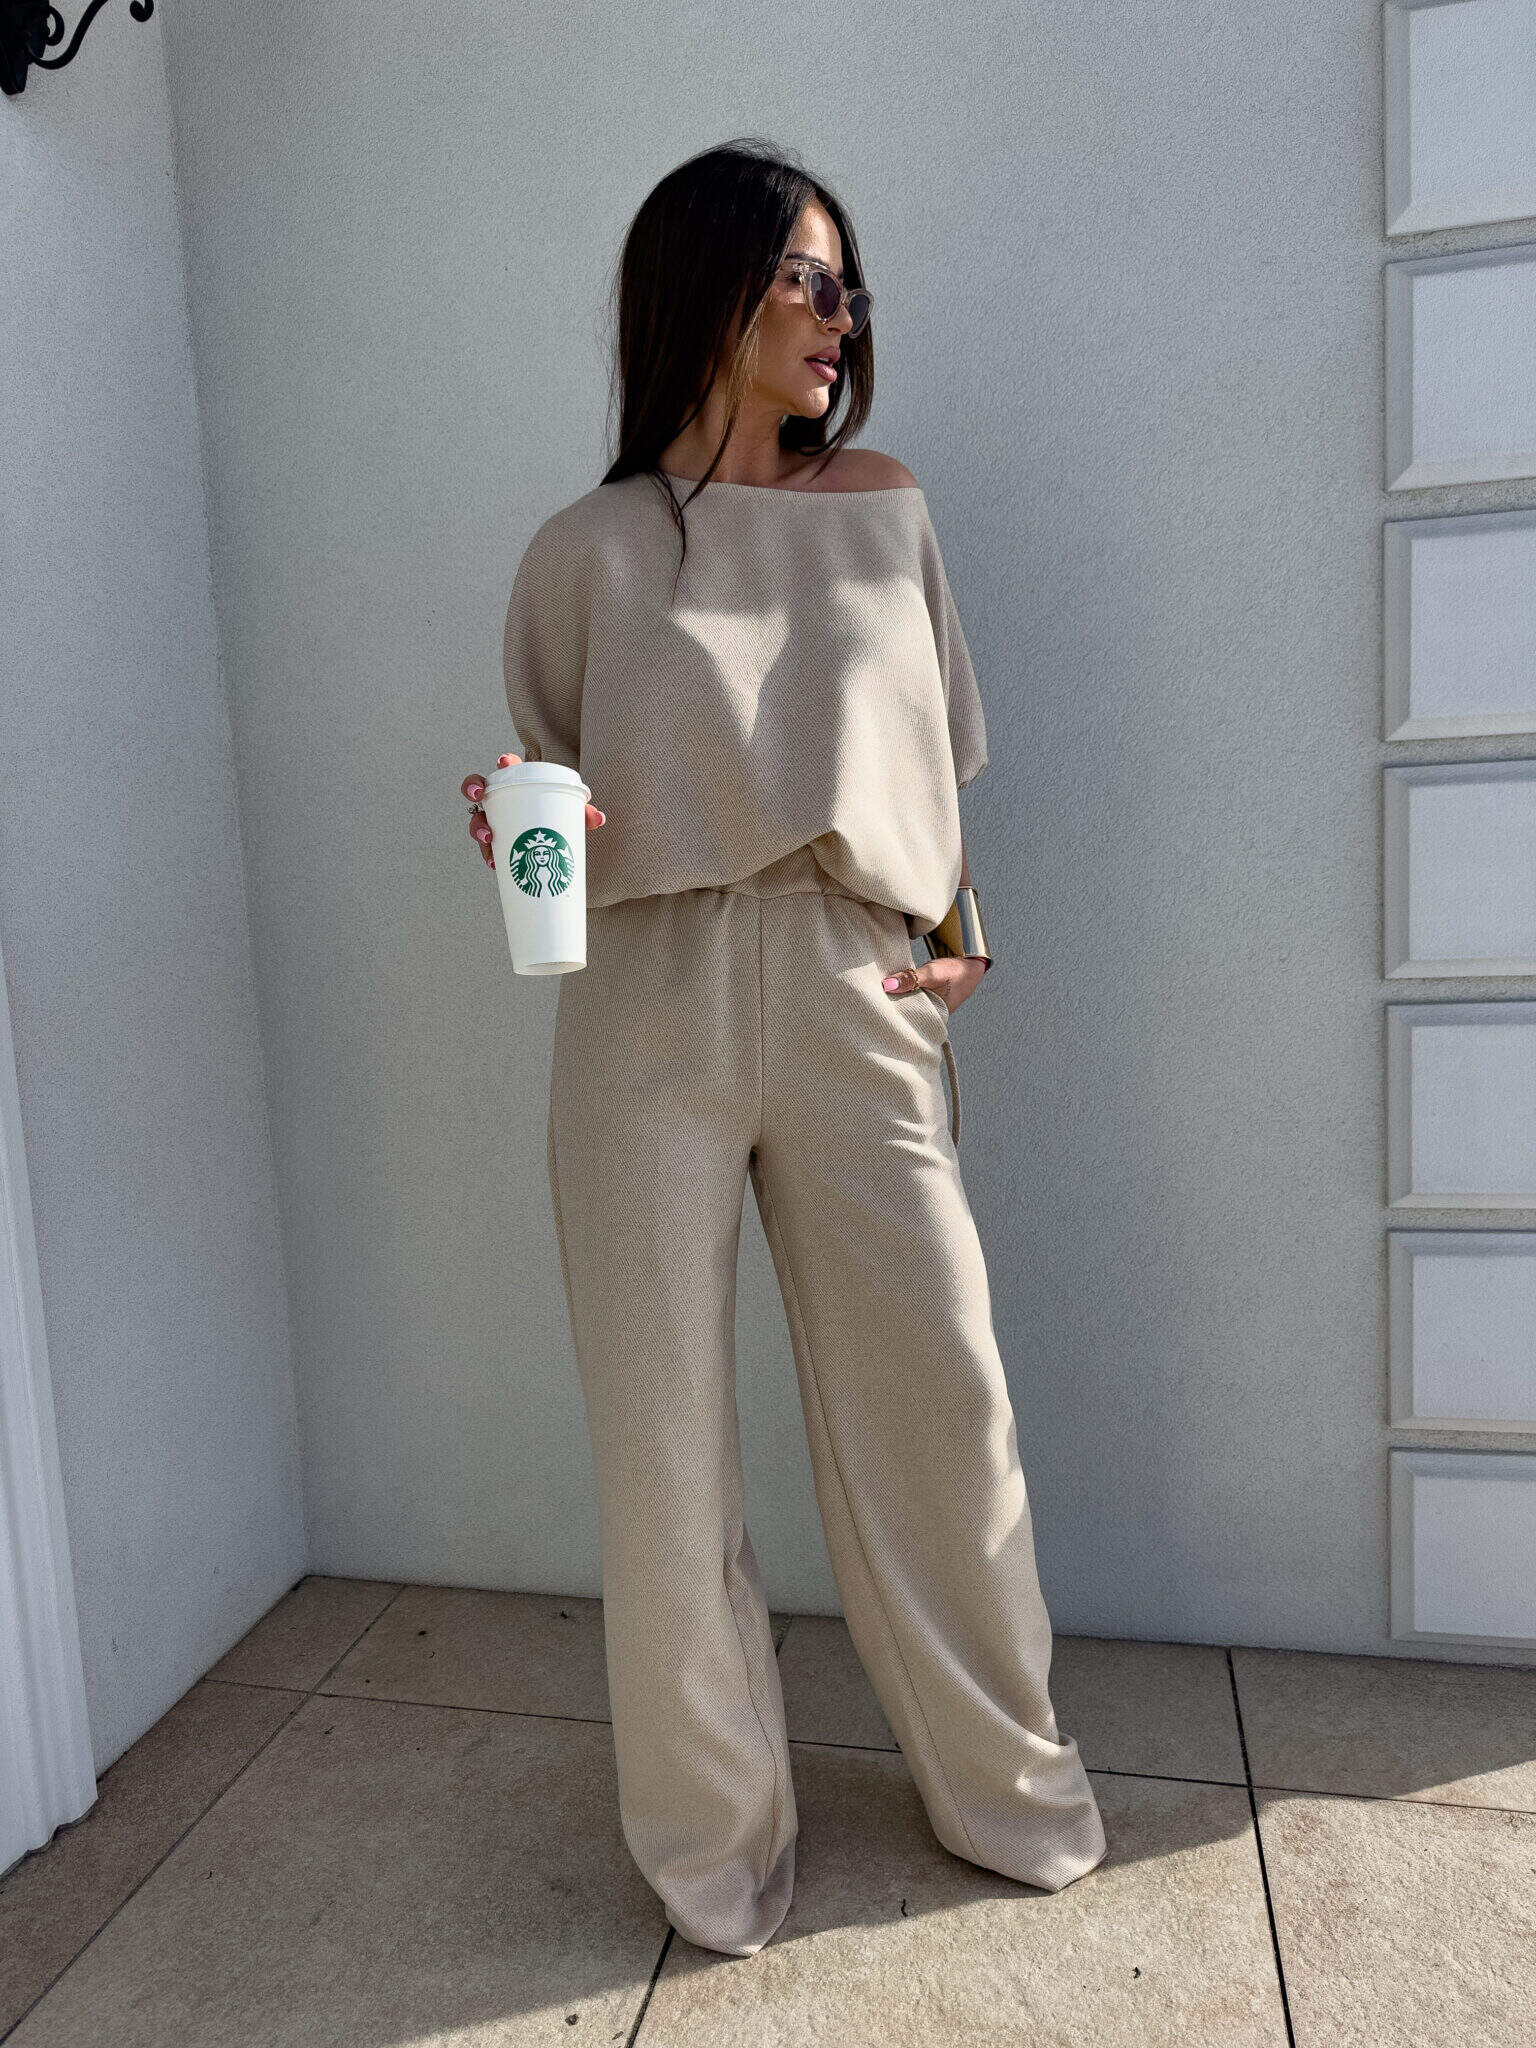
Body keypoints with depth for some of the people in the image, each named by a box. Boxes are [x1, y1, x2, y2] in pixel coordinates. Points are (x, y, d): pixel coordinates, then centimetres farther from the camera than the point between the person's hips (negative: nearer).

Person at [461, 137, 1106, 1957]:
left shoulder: (884, 507, 11)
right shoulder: (585, 552, 4)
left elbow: (946, 749, 17)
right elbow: (556, 805, 9)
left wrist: (949, 928, 7)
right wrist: (520, 837, -13)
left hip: (854, 1008, 2)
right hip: (652, 1015, -1)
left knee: (940, 1401, 5)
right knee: (664, 1433, 5)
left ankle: (1001, 1777, 31)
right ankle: (712, 1826, 29)